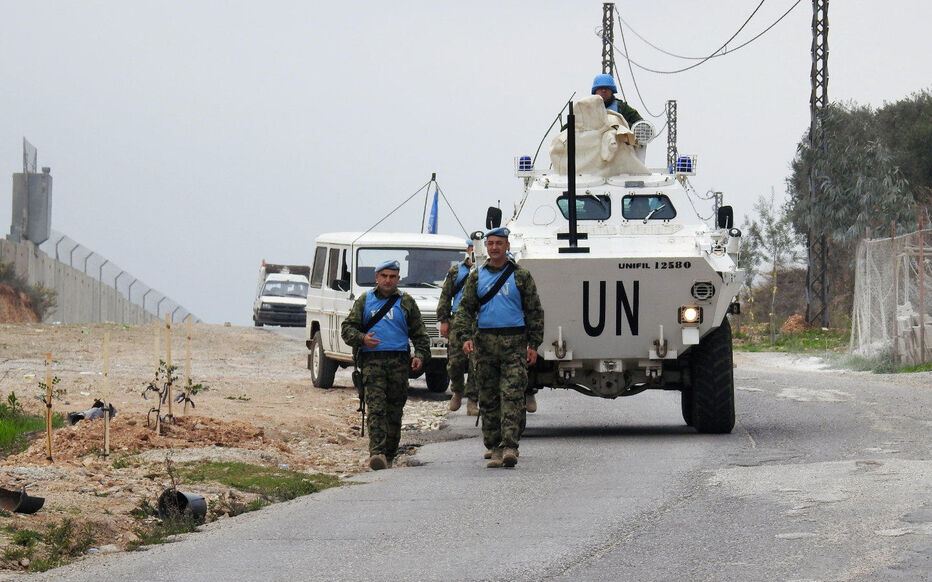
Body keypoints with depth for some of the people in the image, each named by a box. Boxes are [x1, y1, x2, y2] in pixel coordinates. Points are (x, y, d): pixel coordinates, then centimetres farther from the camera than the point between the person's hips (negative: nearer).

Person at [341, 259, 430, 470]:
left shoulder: (406, 303, 16)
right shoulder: (365, 301, 15)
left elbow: (419, 334, 17)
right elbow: (347, 328, 12)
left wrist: (420, 355, 0)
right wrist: (362, 338, -8)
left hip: (399, 360, 1)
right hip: (372, 360, -1)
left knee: (394, 411, 1)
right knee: (376, 407, -15)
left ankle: (389, 455, 10)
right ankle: (376, 453, -25)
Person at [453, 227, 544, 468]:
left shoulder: (521, 276, 8)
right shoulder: (477, 277, 13)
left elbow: (534, 311, 9)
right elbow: (465, 309, 10)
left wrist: (533, 344, 1)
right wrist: (465, 337, -7)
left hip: (514, 342, -3)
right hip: (485, 342, 3)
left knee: (512, 394, -13)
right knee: (488, 398, 3)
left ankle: (510, 446, -18)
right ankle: (495, 448, 8)